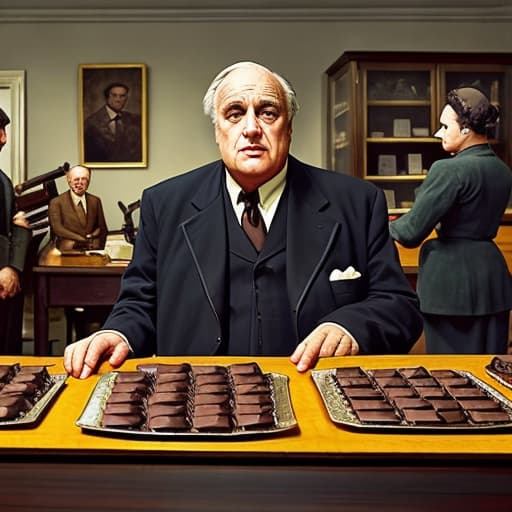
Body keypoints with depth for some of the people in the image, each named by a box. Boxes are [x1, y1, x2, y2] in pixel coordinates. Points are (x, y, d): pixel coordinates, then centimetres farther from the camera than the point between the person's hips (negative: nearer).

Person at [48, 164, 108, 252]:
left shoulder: (95, 201, 14)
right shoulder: (56, 202, 3)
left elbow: (102, 229, 16)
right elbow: (58, 229, -6)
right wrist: (85, 240, -14)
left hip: (93, 250, 3)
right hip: (69, 250, -3)